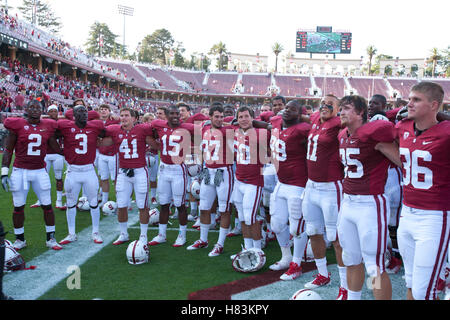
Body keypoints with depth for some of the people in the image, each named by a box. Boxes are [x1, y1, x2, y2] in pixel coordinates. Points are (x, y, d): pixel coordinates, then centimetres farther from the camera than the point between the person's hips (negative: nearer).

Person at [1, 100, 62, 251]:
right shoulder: (17, 125, -4)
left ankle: (50, 239, 18)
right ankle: (20, 239, 24)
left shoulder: (47, 126, 3)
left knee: (47, 206, 4)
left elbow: (57, 147, 14)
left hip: (40, 171, 2)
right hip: (20, 171, -2)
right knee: (18, 207, 7)